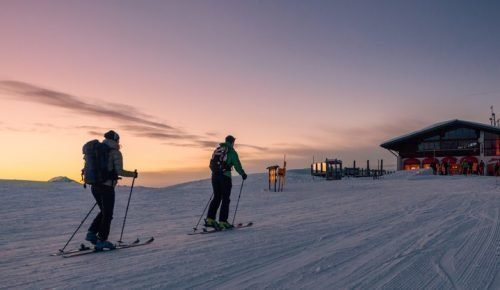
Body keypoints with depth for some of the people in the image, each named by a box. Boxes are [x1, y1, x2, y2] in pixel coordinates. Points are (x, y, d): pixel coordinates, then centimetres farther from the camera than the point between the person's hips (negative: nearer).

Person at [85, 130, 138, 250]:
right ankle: (102, 240, 9)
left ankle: (91, 233, 14)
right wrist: (133, 174, -1)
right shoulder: (115, 153, -8)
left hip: (95, 186, 7)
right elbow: (119, 171, -16)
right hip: (107, 187, -7)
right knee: (107, 214, 5)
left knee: (104, 212, 22)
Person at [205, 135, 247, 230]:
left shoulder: (217, 150, 15)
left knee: (216, 197, 14)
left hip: (214, 176, 6)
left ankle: (210, 219, 7)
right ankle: (222, 221, 1)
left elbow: (211, 165, 19)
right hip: (225, 176, -5)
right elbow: (237, 165, -3)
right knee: (225, 199, 2)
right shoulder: (231, 151, -2)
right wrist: (243, 174, 13)